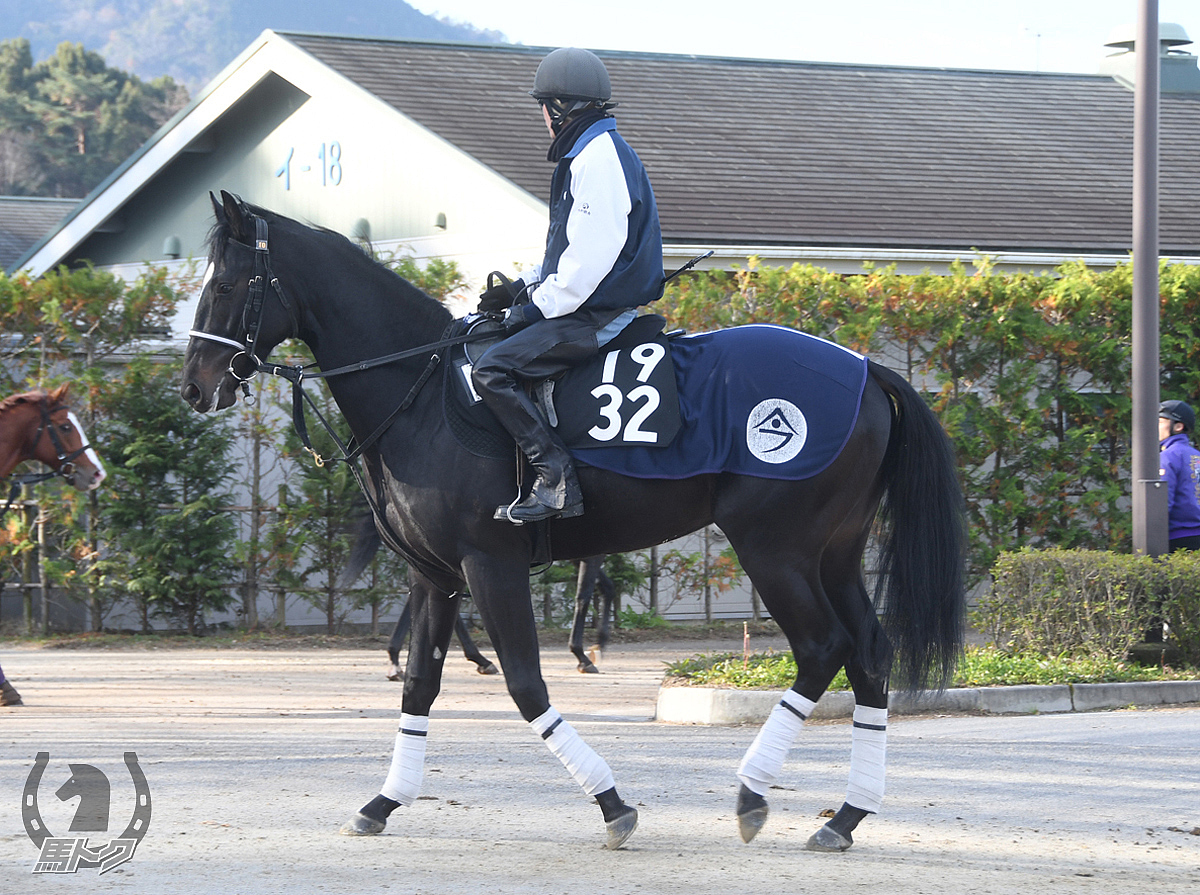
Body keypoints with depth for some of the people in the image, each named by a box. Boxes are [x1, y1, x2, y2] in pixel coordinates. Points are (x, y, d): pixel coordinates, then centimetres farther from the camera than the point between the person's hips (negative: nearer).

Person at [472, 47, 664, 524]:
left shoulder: (597, 160, -18)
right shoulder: (590, 154, 17)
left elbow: (590, 258, -23)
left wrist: (536, 306, -15)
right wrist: (523, 288, 14)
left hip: (597, 317, -11)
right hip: (595, 309, 11)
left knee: (491, 370, -20)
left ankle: (554, 477, -23)